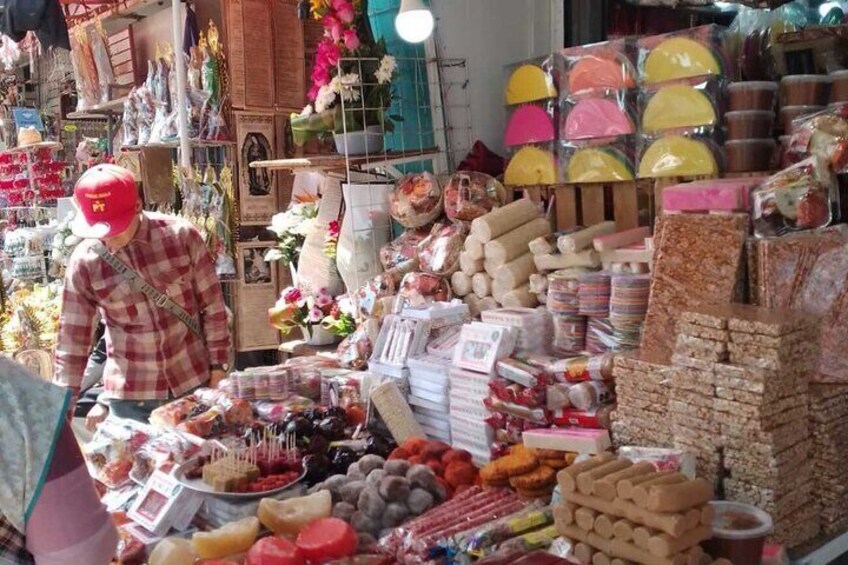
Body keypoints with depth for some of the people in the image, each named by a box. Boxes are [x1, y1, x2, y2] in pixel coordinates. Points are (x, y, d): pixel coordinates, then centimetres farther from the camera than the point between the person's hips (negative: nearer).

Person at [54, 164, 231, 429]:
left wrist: (217, 365, -1)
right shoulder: (84, 262, -9)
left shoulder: (181, 235, -11)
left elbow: (212, 304, -3)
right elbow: (72, 340, -4)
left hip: (193, 380, 0)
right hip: (128, 393, 0)